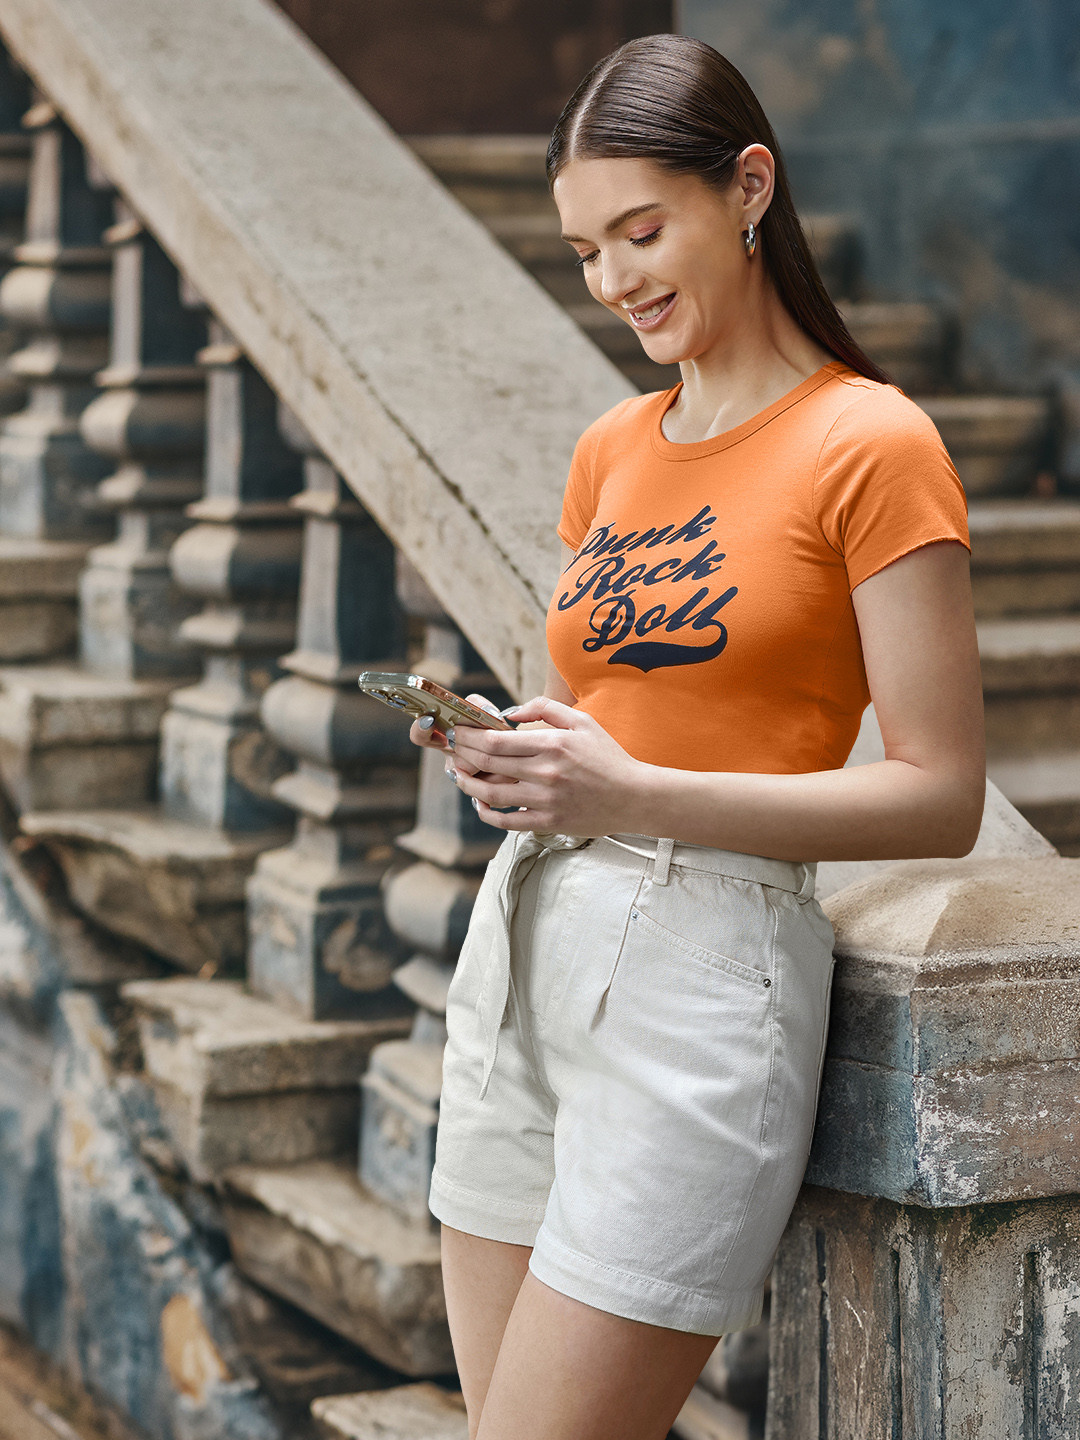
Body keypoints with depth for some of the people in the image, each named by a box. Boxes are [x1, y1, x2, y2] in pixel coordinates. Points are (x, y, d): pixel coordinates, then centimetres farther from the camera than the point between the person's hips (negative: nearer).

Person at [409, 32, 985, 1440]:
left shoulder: (872, 446, -7)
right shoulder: (612, 450, 13)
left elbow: (941, 798, -11)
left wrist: (634, 795, -19)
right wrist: (513, 763, -1)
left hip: (700, 974, -7)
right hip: (521, 945, 7)